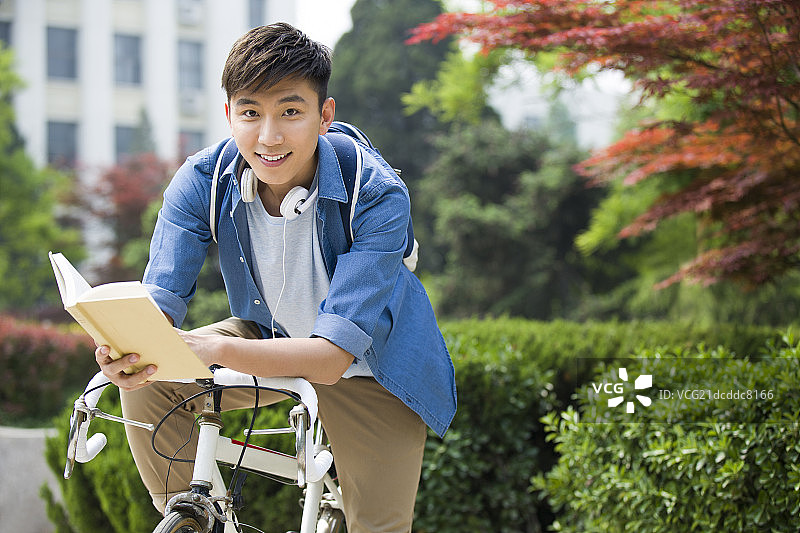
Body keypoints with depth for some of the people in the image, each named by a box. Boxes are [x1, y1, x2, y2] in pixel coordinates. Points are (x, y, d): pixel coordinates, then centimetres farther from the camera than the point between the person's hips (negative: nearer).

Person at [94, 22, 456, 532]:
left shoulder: (377, 195, -33)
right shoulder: (200, 182, -21)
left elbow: (331, 356, -39)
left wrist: (216, 348, -56)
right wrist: (130, 351, -52)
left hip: (366, 363, -2)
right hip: (268, 337, 3)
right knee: (149, 383, -20)